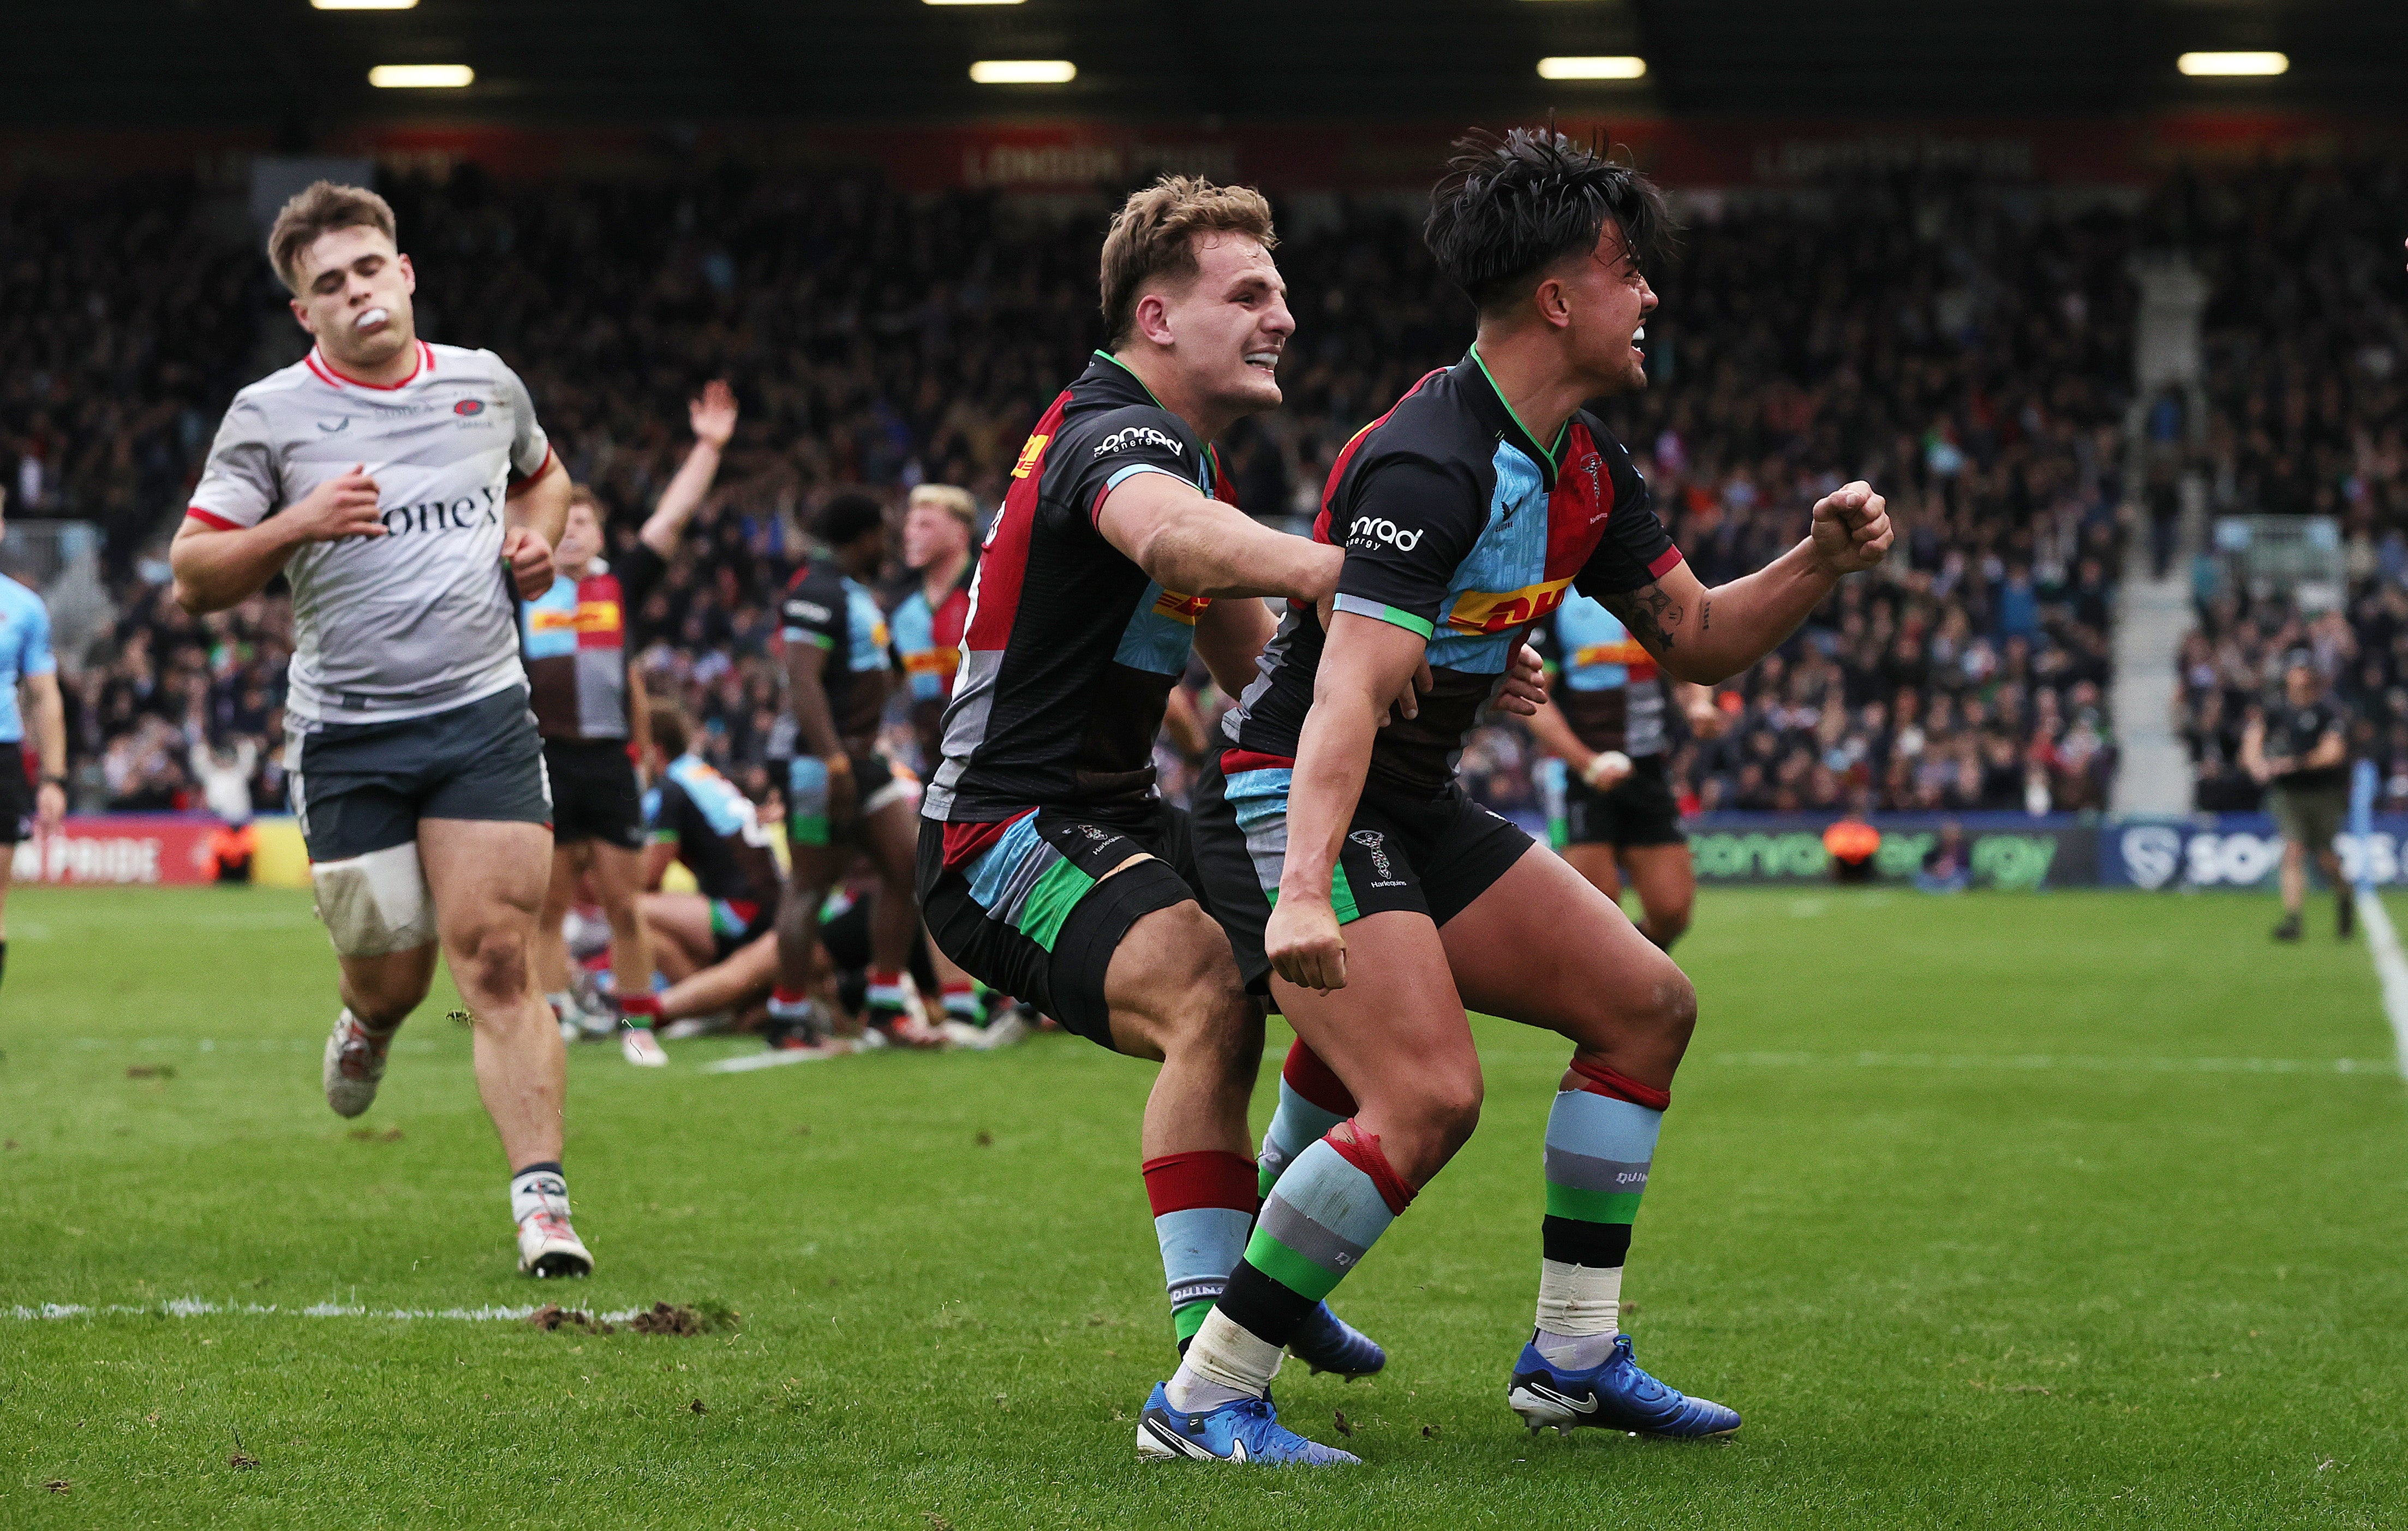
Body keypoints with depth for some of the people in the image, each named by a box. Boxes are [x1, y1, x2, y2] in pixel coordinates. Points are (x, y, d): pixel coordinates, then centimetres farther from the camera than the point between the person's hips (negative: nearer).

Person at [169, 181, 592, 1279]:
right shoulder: (269, 416, 0)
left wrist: (536, 537, 8)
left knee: (496, 959, -12)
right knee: (390, 977, 4)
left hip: (483, 714, 1)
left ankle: (541, 1201, -13)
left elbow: (541, 474, 30)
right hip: (346, 738, -1)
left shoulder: (487, 385, 8)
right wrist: (297, 525, -16)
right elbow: (192, 578, 0)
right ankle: (370, 1019, 42)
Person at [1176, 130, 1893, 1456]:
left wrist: (1817, 562, -3)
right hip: (1291, 803, -10)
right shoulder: (1431, 463, -24)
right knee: (1429, 1098, -25)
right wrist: (1303, 892, -45)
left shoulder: (1584, 464, 6)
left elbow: (1696, 641, 15)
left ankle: (1574, 1357, 16)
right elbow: (1348, 690, -34)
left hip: (1418, 812, 10)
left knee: (1646, 1003, 9)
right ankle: (1203, 1396, -16)